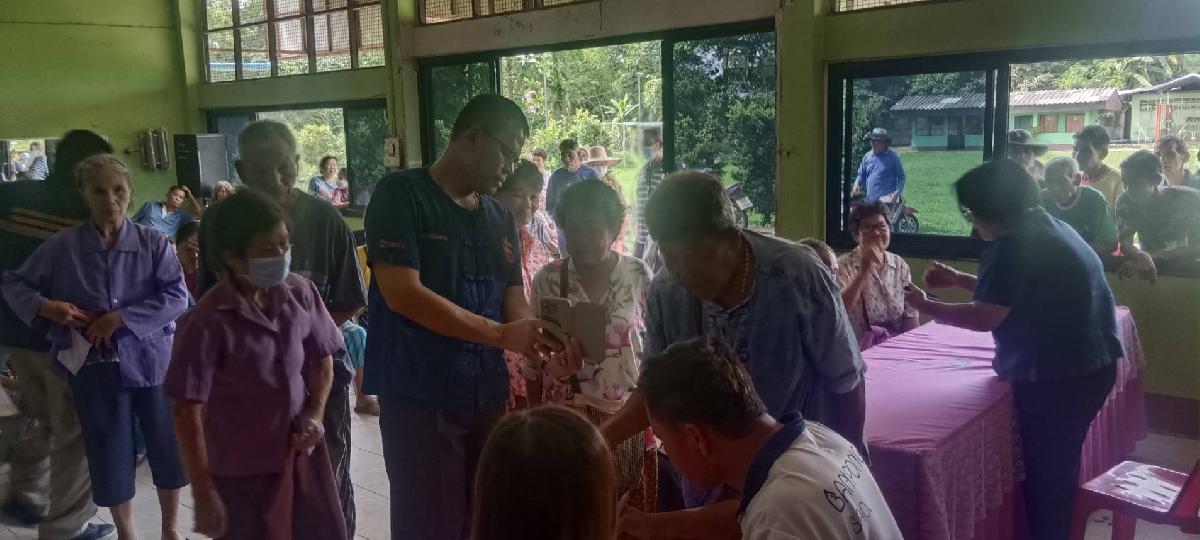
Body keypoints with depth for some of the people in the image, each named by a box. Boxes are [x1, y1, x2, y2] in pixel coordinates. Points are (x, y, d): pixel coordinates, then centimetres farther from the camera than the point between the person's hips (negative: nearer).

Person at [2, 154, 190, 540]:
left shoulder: (153, 242, -5)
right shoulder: (62, 246, -3)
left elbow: (176, 297, -11)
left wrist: (121, 318, -19)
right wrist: (47, 307, -12)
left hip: (152, 360, 0)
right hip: (95, 367, 0)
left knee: (167, 448, 10)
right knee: (109, 455, 11)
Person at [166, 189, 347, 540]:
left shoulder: (301, 293, -7)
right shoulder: (207, 323, -20)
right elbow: (188, 412, -15)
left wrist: (316, 414, -5)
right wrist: (204, 494, -12)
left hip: (302, 452, 4)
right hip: (242, 470, -4)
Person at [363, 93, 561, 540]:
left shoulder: (501, 217, 11)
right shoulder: (402, 195, -10)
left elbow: (513, 296, 10)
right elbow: (402, 293, -20)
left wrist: (539, 340, -13)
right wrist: (500, 335, -23)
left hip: (488, 395, 7)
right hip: (419, 398, -6)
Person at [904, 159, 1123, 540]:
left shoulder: (1015, 244, -20)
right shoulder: (1045, 225, 11)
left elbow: (985, 317, -22)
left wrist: (926, 306, -11)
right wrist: (957, 280, 17)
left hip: (1058, 375, -10)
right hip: (1090, 363, 10)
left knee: (1044, 470, 6)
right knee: (1060, 464, 23)